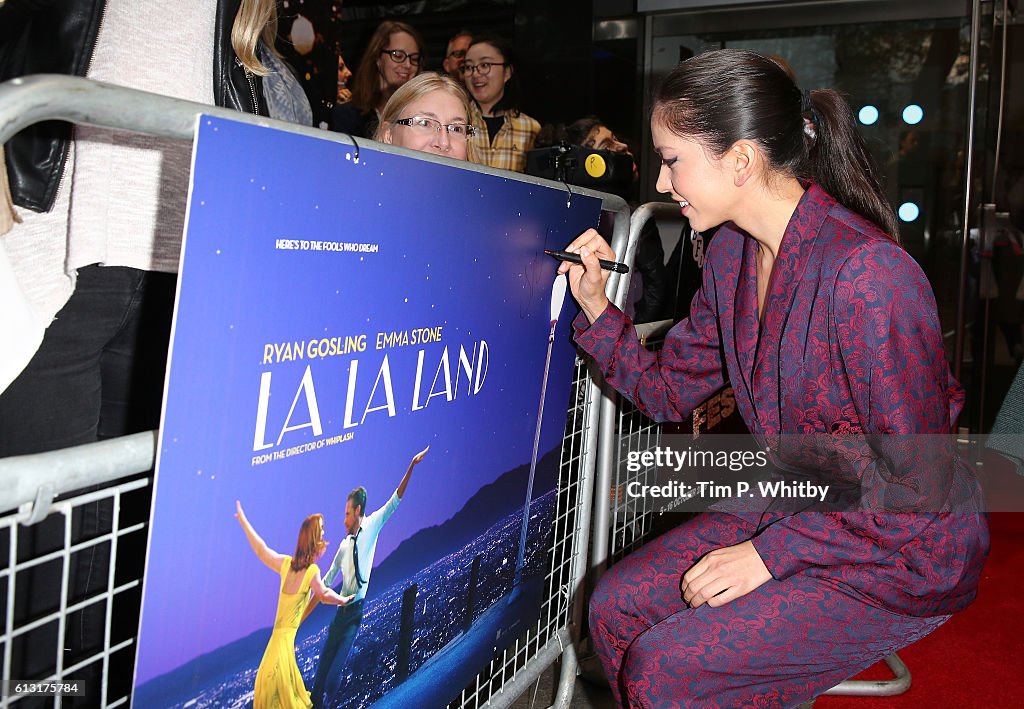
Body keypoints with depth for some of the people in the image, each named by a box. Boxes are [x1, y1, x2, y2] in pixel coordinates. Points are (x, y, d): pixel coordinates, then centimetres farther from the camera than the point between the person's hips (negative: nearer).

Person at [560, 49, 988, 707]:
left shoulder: (866, 274, -29)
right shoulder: (733, 252, -2)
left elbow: (918, 489, -25)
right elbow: (667, 390, 6)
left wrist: (771, 553, -20)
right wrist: (597, 309, -7)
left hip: (904, 555, -7)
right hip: (795, 504, 8)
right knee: (617, 605, -1)